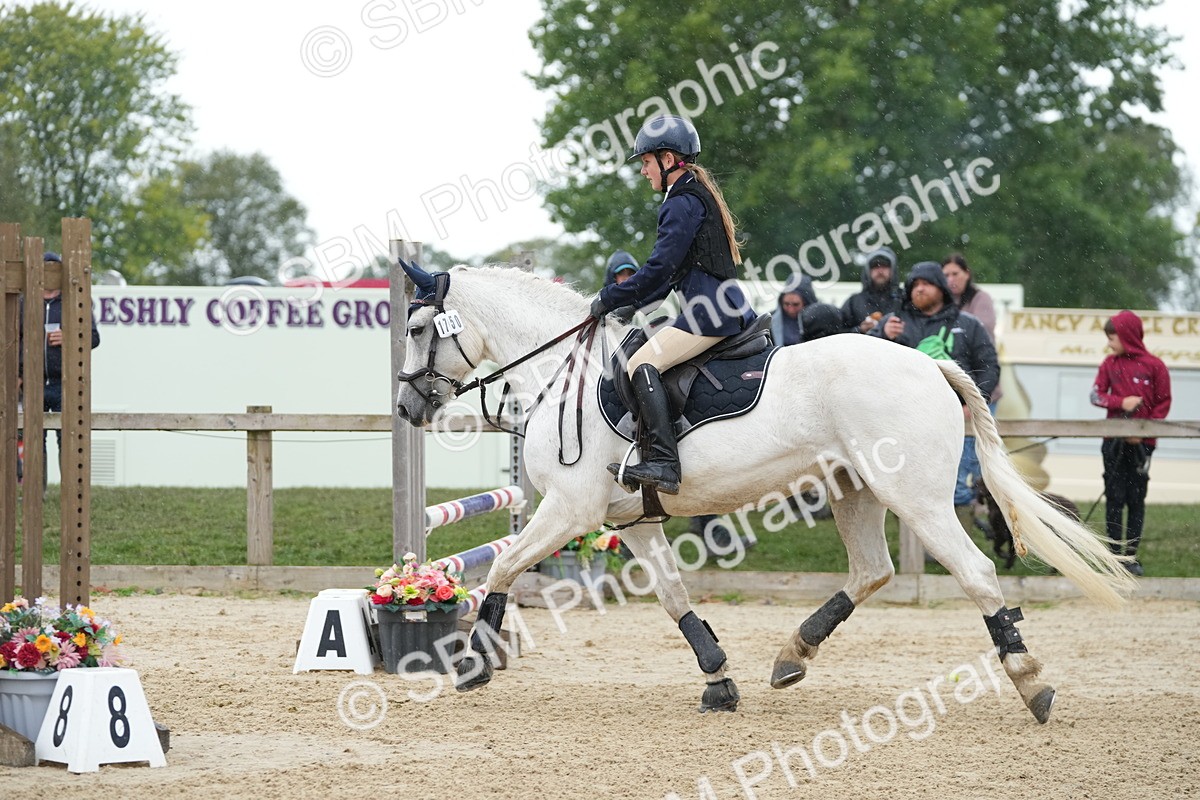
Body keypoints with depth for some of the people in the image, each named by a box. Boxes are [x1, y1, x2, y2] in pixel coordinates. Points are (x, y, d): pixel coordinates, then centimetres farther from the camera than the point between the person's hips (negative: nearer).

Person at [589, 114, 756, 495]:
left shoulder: (682, 203, -9)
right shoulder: (699, 195, 24)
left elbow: (659, 269, -15)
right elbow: (672, 274, 26)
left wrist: (609, 300, -6)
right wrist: (630, 303, 20)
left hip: (709, 312, -11)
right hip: (732, 312, 11)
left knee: (641, 365, -20)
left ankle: (662, 463, -33)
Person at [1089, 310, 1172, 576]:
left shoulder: (1154, 366, -5)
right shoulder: (1110, 364, 3)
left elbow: (1163, 403, -3)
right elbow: (1096, 395, 3)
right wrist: (1121, 402, -15)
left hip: (1141, 443, -2)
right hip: (1114, 442, 2)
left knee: (1137, 499, 3)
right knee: (1114, 498, 2)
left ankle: (1131, 554, 9)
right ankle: (1115, 553, 7)